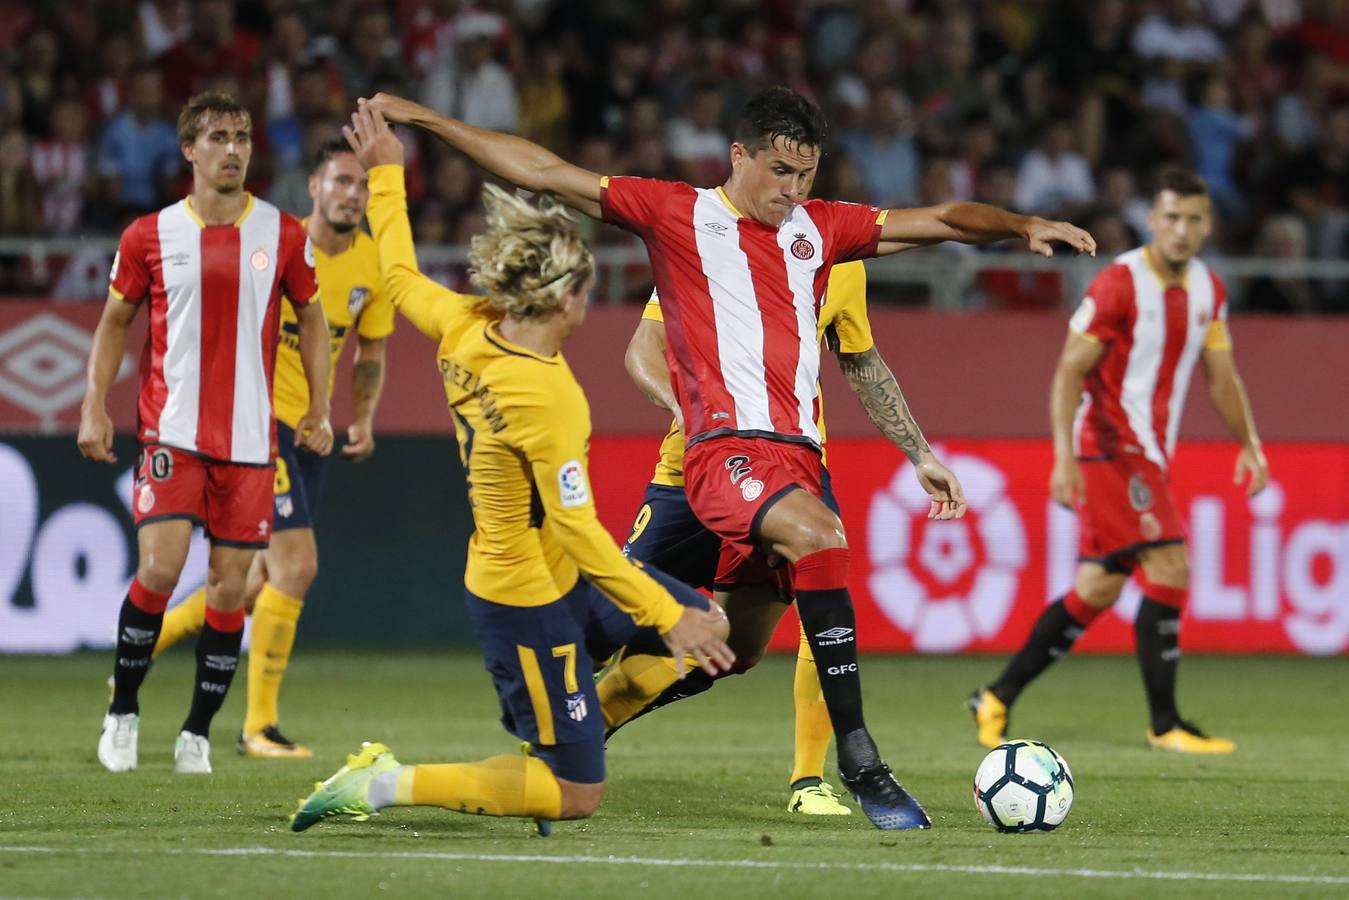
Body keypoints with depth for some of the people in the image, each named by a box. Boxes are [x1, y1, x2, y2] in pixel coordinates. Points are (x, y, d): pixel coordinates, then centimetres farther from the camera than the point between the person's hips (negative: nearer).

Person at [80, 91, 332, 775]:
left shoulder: (284, 235, 3)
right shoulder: (150, 236, 1)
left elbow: (310, 317, 14)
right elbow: (115, 321, 10)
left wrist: (320, 409, 6)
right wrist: (94, 407, 0)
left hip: (250, 438, 2)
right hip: (171, 431, -2)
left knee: (230, 587, 2)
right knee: (159, 568, -15)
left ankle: (197, 732, 14)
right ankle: (122, 711, 4)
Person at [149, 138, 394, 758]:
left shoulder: (373, 263, 3)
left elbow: (370, 353, 16)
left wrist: (363, 420, 2)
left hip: (307, 429, 7)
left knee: (268, 580, 12)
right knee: (297, 565, -15)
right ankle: (259, 725, -5)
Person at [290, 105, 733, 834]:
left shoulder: (467, 331, -7)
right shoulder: (544, 396, -28)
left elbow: (401, 278, 13)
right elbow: (577, 528, -27)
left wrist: (384, 173, 25)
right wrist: (665, 617, -22)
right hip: (530, 599, -9)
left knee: (709, 627, 16)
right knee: (576, 796, 1)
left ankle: (576, 725, 23)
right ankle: (387, 785, -3)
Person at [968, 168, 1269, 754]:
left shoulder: (1208, 291, 8)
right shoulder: (1119, 283, -14)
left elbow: (1220, 376, 17)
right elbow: (1069, 371, -15)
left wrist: (1249, 444, 7)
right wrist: (1065, 457, -23)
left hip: (1149, 454, 8)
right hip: (1110, 447, -8)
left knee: (1099, 589, 8)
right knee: (1169, 568, -15)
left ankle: (998, 699, 16)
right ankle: (1165, 724, -10)